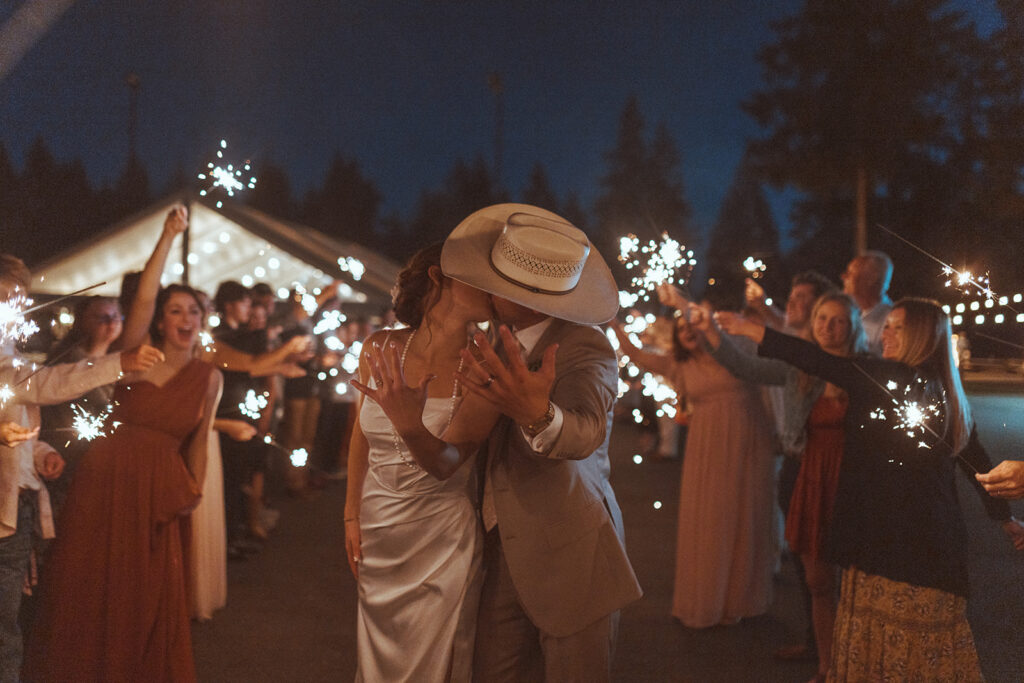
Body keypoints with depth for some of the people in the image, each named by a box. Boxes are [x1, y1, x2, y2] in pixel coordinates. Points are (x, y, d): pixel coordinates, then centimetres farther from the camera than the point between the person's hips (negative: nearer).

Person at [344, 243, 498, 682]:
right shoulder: (380, 348, -7)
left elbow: (446, 463, -21)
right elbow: (363, 434, 7)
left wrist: (410, 426, -41)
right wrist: (352, 515, 10)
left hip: (440, 543, -3)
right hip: (376, 536, 3)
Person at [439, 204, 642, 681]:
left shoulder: (587, 348, -17)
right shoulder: (509, 337, 5)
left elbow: (584, 433, -40)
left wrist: (538, 416, -58)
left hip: (569, 557, -6)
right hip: (506, 552, 7)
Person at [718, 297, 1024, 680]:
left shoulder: (888, 379, -13)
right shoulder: (947, 395, 10)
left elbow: (819, 362, -17)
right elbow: (978, 463, 18)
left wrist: (751, 330, -12)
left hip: (889, 543, -8)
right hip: (935, 544, 8)